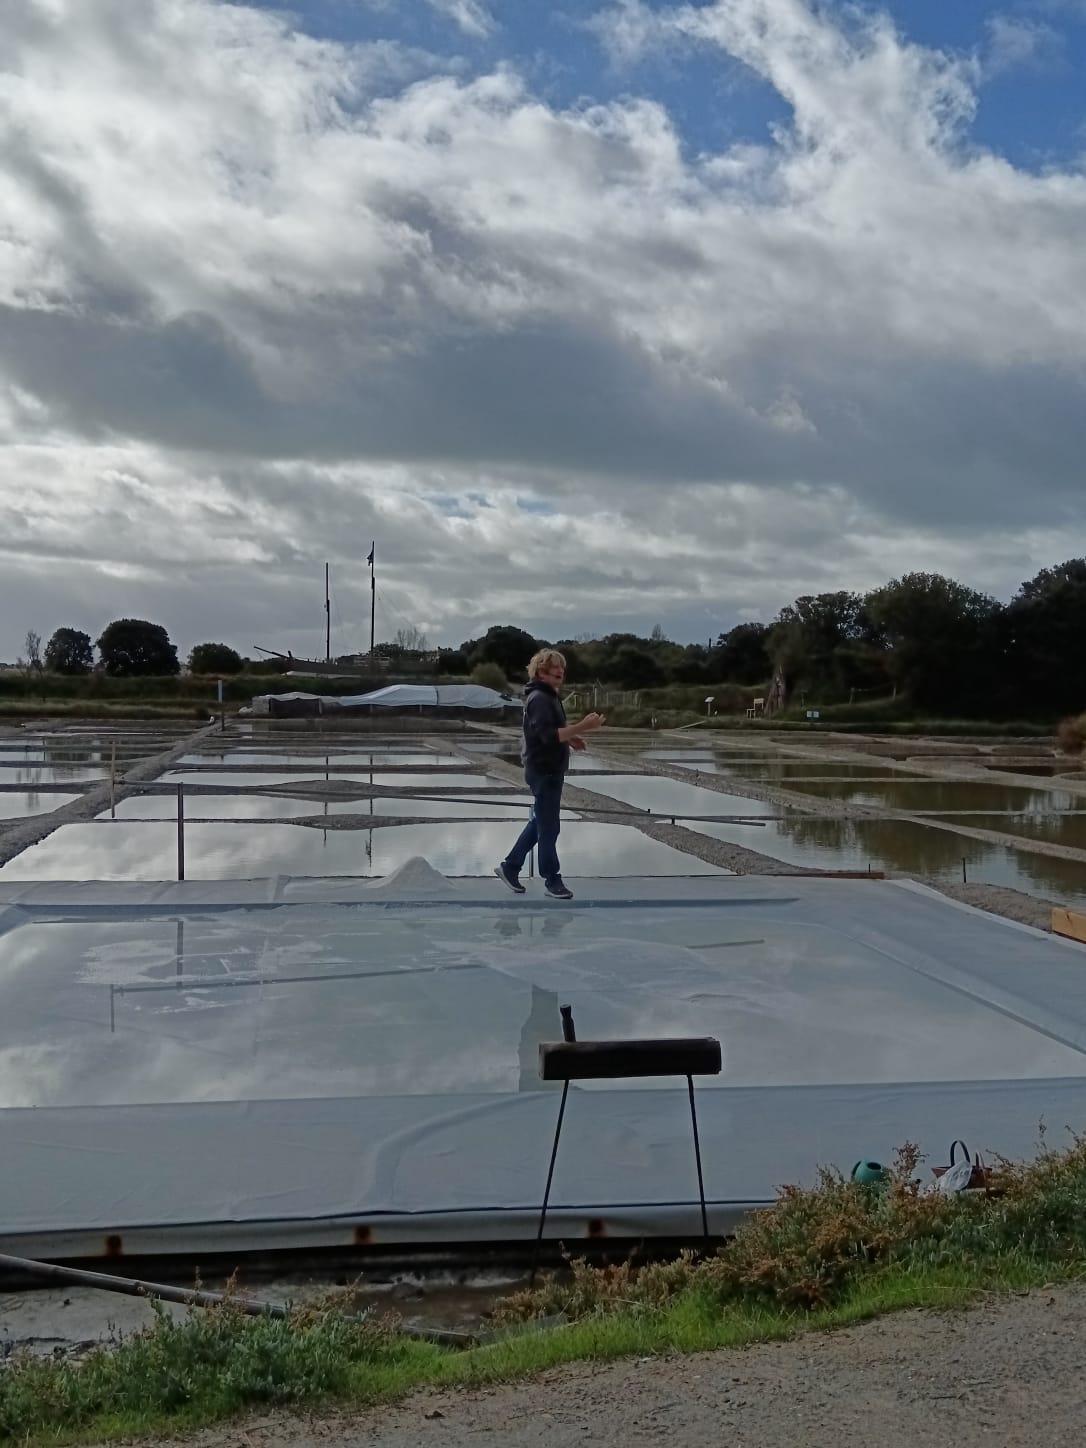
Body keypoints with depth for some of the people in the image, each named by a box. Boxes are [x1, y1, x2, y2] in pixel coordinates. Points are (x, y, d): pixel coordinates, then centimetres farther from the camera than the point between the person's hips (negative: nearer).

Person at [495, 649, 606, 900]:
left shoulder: (547, 696, 14)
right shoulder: (539, 699, -19)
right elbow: (548, 735, -29)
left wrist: (570, 738, 8)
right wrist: (582, 727, -35)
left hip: (548, 769, 10)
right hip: (544, 771, -10)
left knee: (540, 822, 17)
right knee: (549, 826, -1)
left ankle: (510, 867, 25)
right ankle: (552, 880, 9)